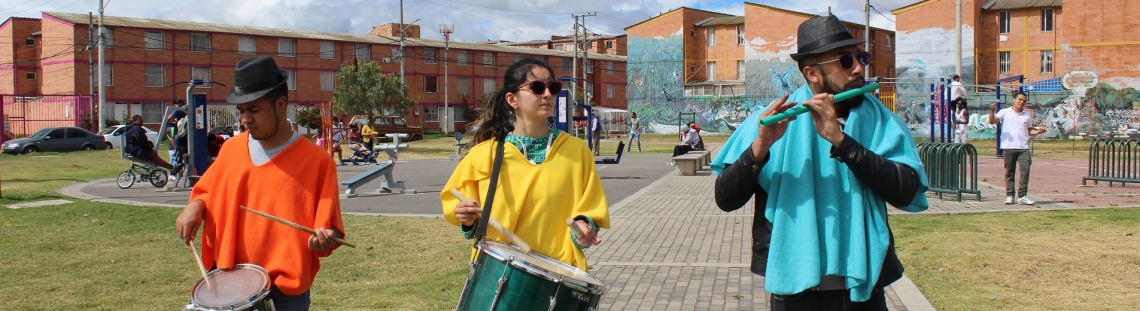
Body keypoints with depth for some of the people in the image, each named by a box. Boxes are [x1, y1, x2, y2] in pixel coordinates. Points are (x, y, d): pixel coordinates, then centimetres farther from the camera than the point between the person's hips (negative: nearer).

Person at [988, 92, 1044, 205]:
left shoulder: (1027, 115, 15)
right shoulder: (1005, 112, 4)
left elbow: (1030, 131, 19)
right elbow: (992, 121, -8)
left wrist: (1038, 131, -1)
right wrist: (992, 111, -25)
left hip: (1024, 148, 2)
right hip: (1008, 148, -2)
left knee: (1025, 171, -6)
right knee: (1009, 173, 5)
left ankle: (1022, 196, -1)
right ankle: (1009, 196, 12)